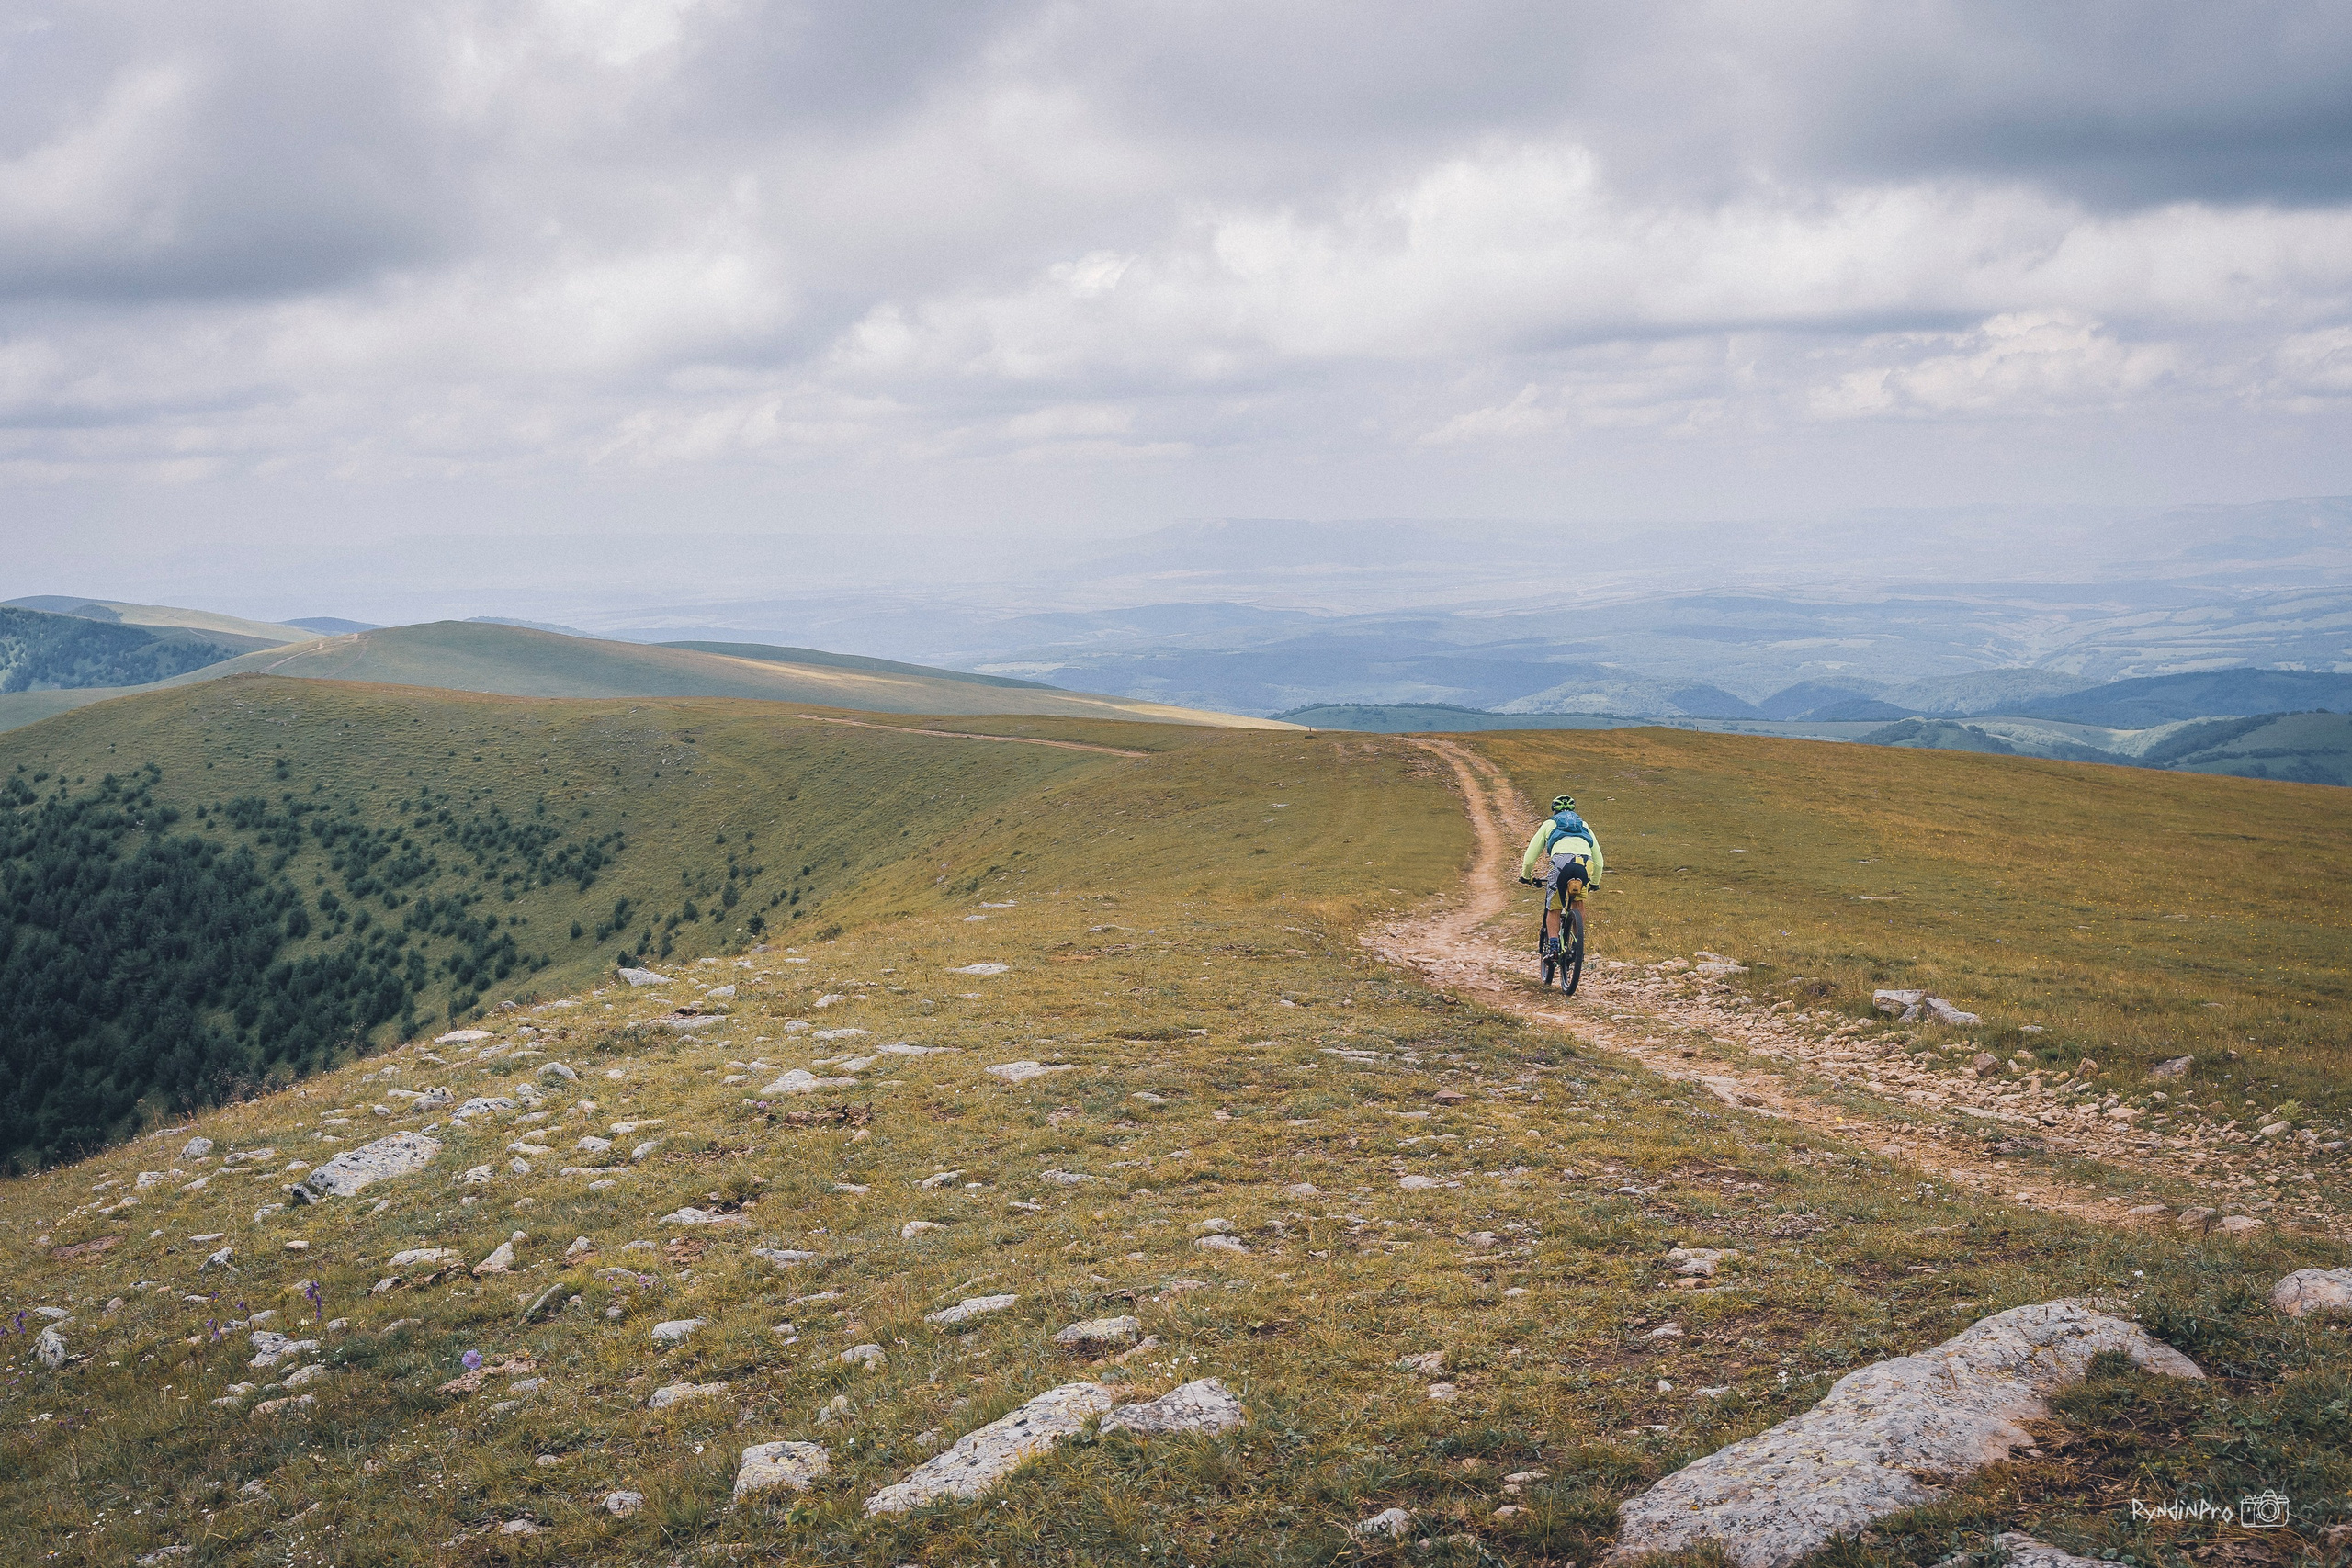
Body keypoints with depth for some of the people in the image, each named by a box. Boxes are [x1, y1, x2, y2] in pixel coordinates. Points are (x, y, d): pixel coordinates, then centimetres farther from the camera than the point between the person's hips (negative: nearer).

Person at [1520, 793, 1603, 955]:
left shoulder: (1550, 824, 33)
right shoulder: (1584, 826, 39)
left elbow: (1531, 852, 31)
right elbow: (1598, 860, 41)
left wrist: (1526, 875, 45)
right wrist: (1595, 882, 55)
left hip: (1561, 859, -2)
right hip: (1585, 862, 2)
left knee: (1554, 909, 9)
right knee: (1578, 900, 26)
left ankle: (1553, 944, -9)